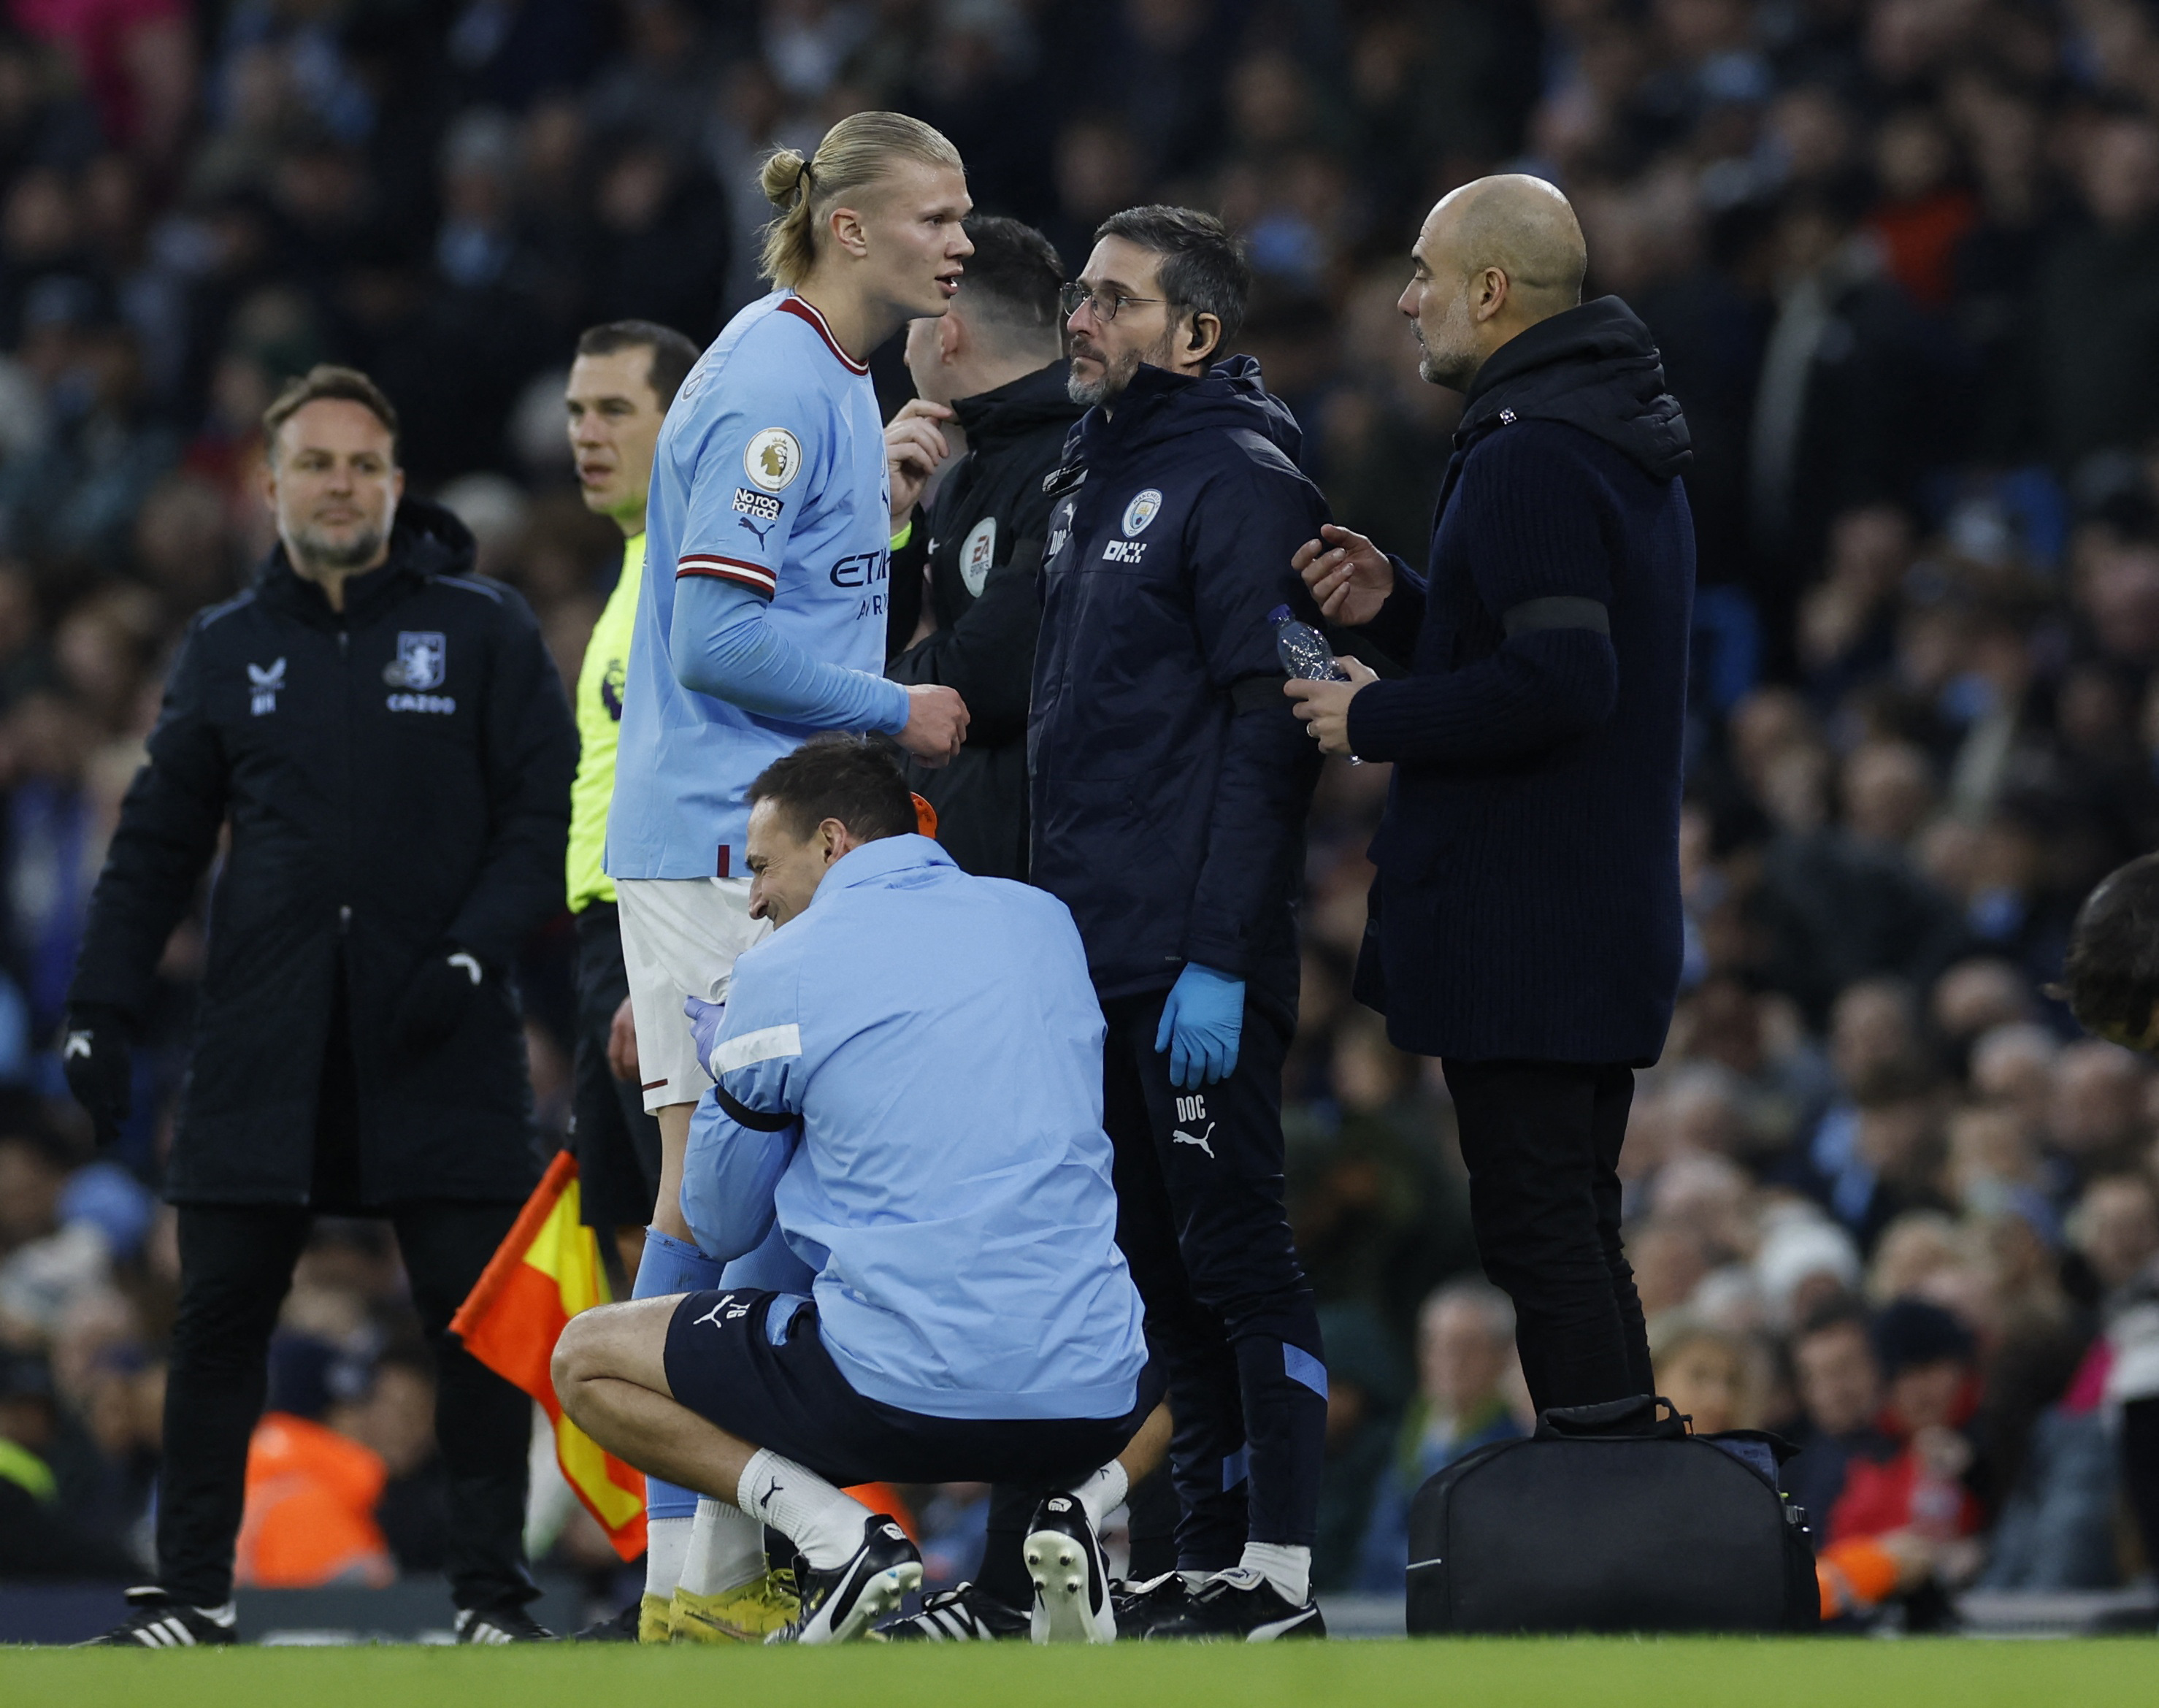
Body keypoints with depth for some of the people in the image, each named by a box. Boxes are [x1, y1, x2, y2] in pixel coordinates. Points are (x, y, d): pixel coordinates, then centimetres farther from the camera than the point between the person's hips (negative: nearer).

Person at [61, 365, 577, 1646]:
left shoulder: (482, 628, 3)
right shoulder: (228, 650, 12)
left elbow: (549, 814, 0)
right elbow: (157, 843, 15)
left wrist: (474, 953, -13)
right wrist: (102, 1010, 7)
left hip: (444, 1047, -2)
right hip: (263, 1048, 2)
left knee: (479, 1321, -3)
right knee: (220, 1317, 1)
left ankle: (495, 1591, 5)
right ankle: (194, 1590, 9)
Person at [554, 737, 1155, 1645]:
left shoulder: (783, 971, 0)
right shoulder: (1045, 922, 13)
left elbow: (722, 1227, 12)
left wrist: (717, 1053, 29)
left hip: (901, 1392, -4)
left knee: (586, 1360, 15)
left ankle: (833, 1534, -4)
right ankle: (1077, 1495, 8)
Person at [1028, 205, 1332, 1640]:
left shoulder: (1240, 482, -11)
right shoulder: (1093, 476, 17)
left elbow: (1266, 733, -17)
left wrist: (1220, 960, -22)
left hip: (1197, 962, -9)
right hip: (1094, 954, 9)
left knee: (1235, 1251, -7)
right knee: (1163, 1260, 12)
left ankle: (1281, 1576, -5)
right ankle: (1209, 1556, 18)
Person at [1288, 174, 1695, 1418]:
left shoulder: (1528, 461, -17)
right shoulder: (1634, 450, 16)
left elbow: (1558, 685, -26)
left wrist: (1374, 721, -14)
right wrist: (1399, 605, 12)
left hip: (1519, 927, -10)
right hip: (1613, 920, 10)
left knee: (1537, 1229, -8)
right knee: (1579, 1236, 15)